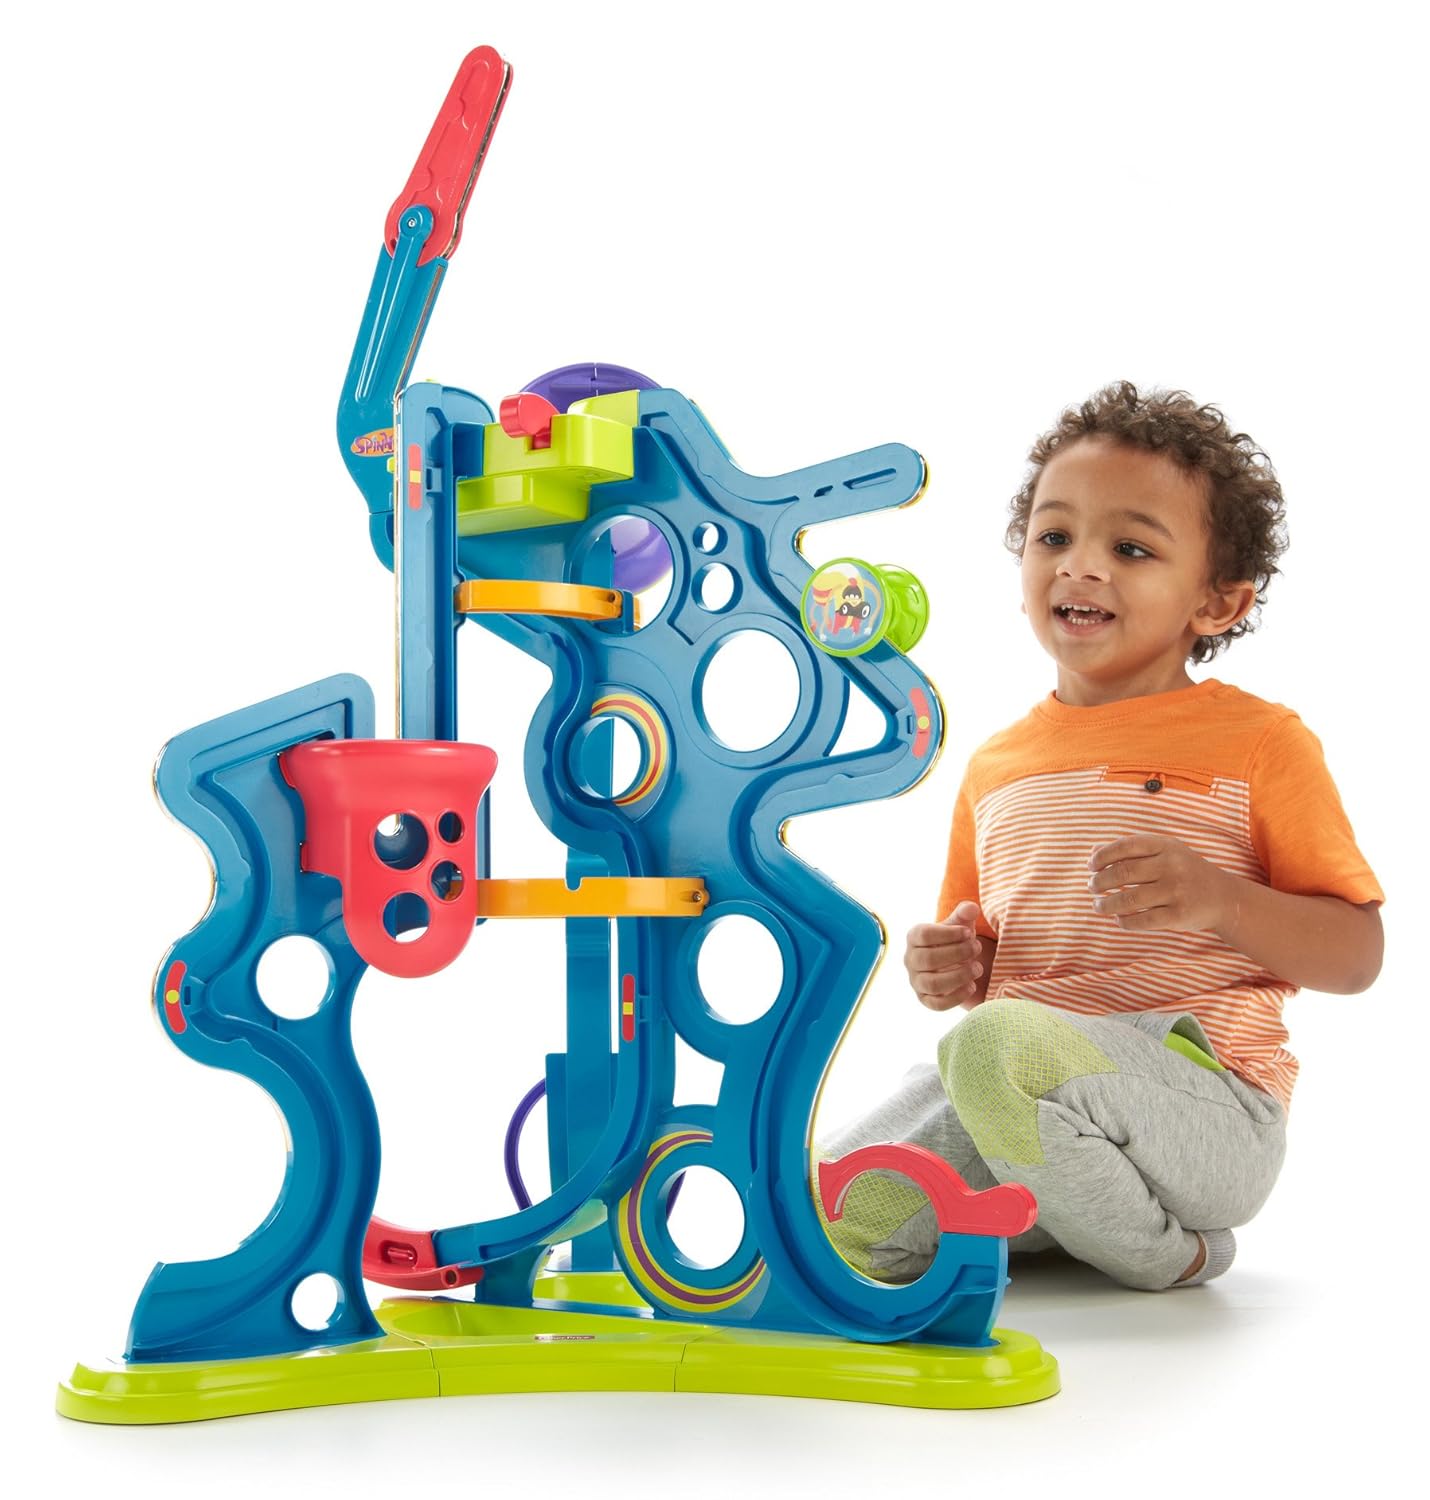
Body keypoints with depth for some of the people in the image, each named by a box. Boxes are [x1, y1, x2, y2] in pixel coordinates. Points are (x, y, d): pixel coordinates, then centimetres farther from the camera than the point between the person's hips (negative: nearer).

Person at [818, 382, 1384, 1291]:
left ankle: (1162, 1248, -11)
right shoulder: (997, 768, 18)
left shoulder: (1257, 740, 1)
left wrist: (1219, 899, -19)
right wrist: (951, 968, 3)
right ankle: (1054, 1211, 6)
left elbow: (1357, 956, -2)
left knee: (1000, 1045, -36)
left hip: (1208, 1099, -5)